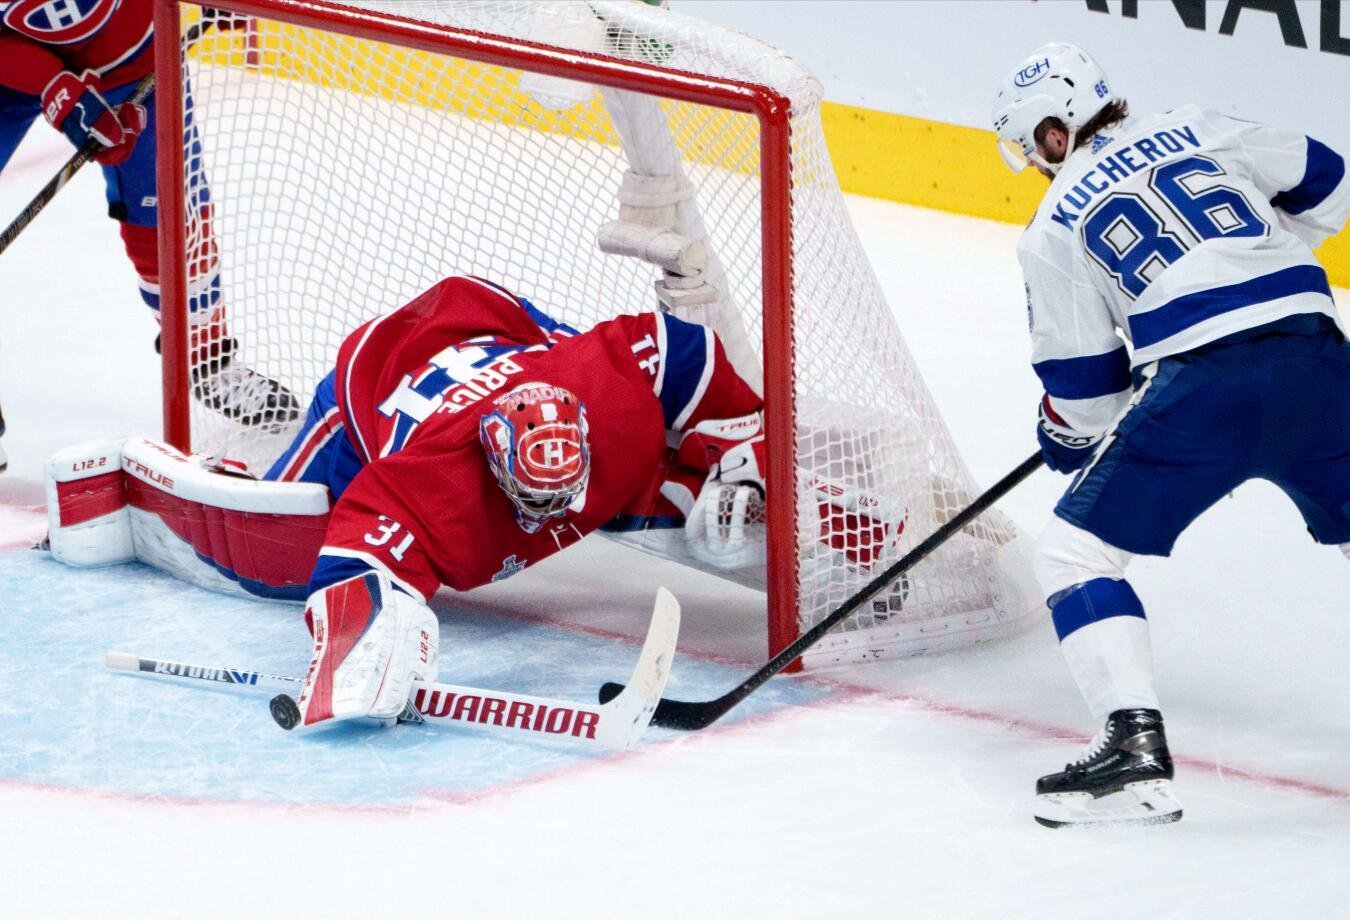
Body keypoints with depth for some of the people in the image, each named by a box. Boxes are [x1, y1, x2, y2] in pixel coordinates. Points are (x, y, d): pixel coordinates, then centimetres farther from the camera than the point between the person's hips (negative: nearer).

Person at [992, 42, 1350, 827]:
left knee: (1077, 550, 5)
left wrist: (1066, 436, 32)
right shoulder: (1197, 132, 19)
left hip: (1205, 383, -5)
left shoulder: (1054, 228, 10)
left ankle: (1136, 745, -10)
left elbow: (1085, 387, 11)